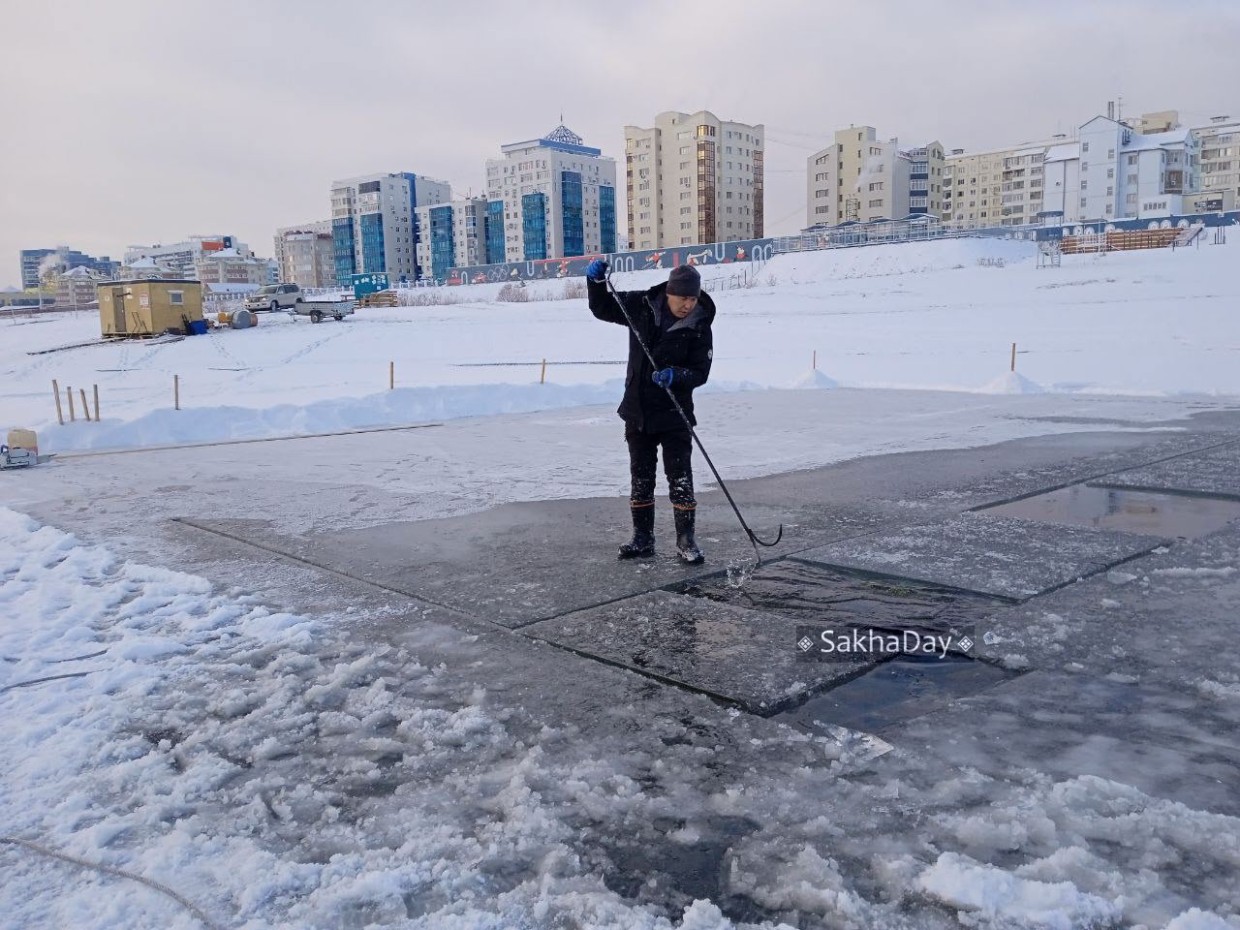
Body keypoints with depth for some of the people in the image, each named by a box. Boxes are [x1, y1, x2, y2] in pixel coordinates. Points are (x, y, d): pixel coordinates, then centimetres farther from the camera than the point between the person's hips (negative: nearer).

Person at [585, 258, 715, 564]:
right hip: (638, 410, 3)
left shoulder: (699, 327, -11)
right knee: (641, 477, 11)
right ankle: (643, 538, 21)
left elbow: (700, 372, -11)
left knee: (680, 477, -3)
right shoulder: (641, 306, -4)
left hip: (674, 414, -3)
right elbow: (602, 308, 6)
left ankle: (686, 539, 8)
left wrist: (675, 376, -30)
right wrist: (596, 280, -11)